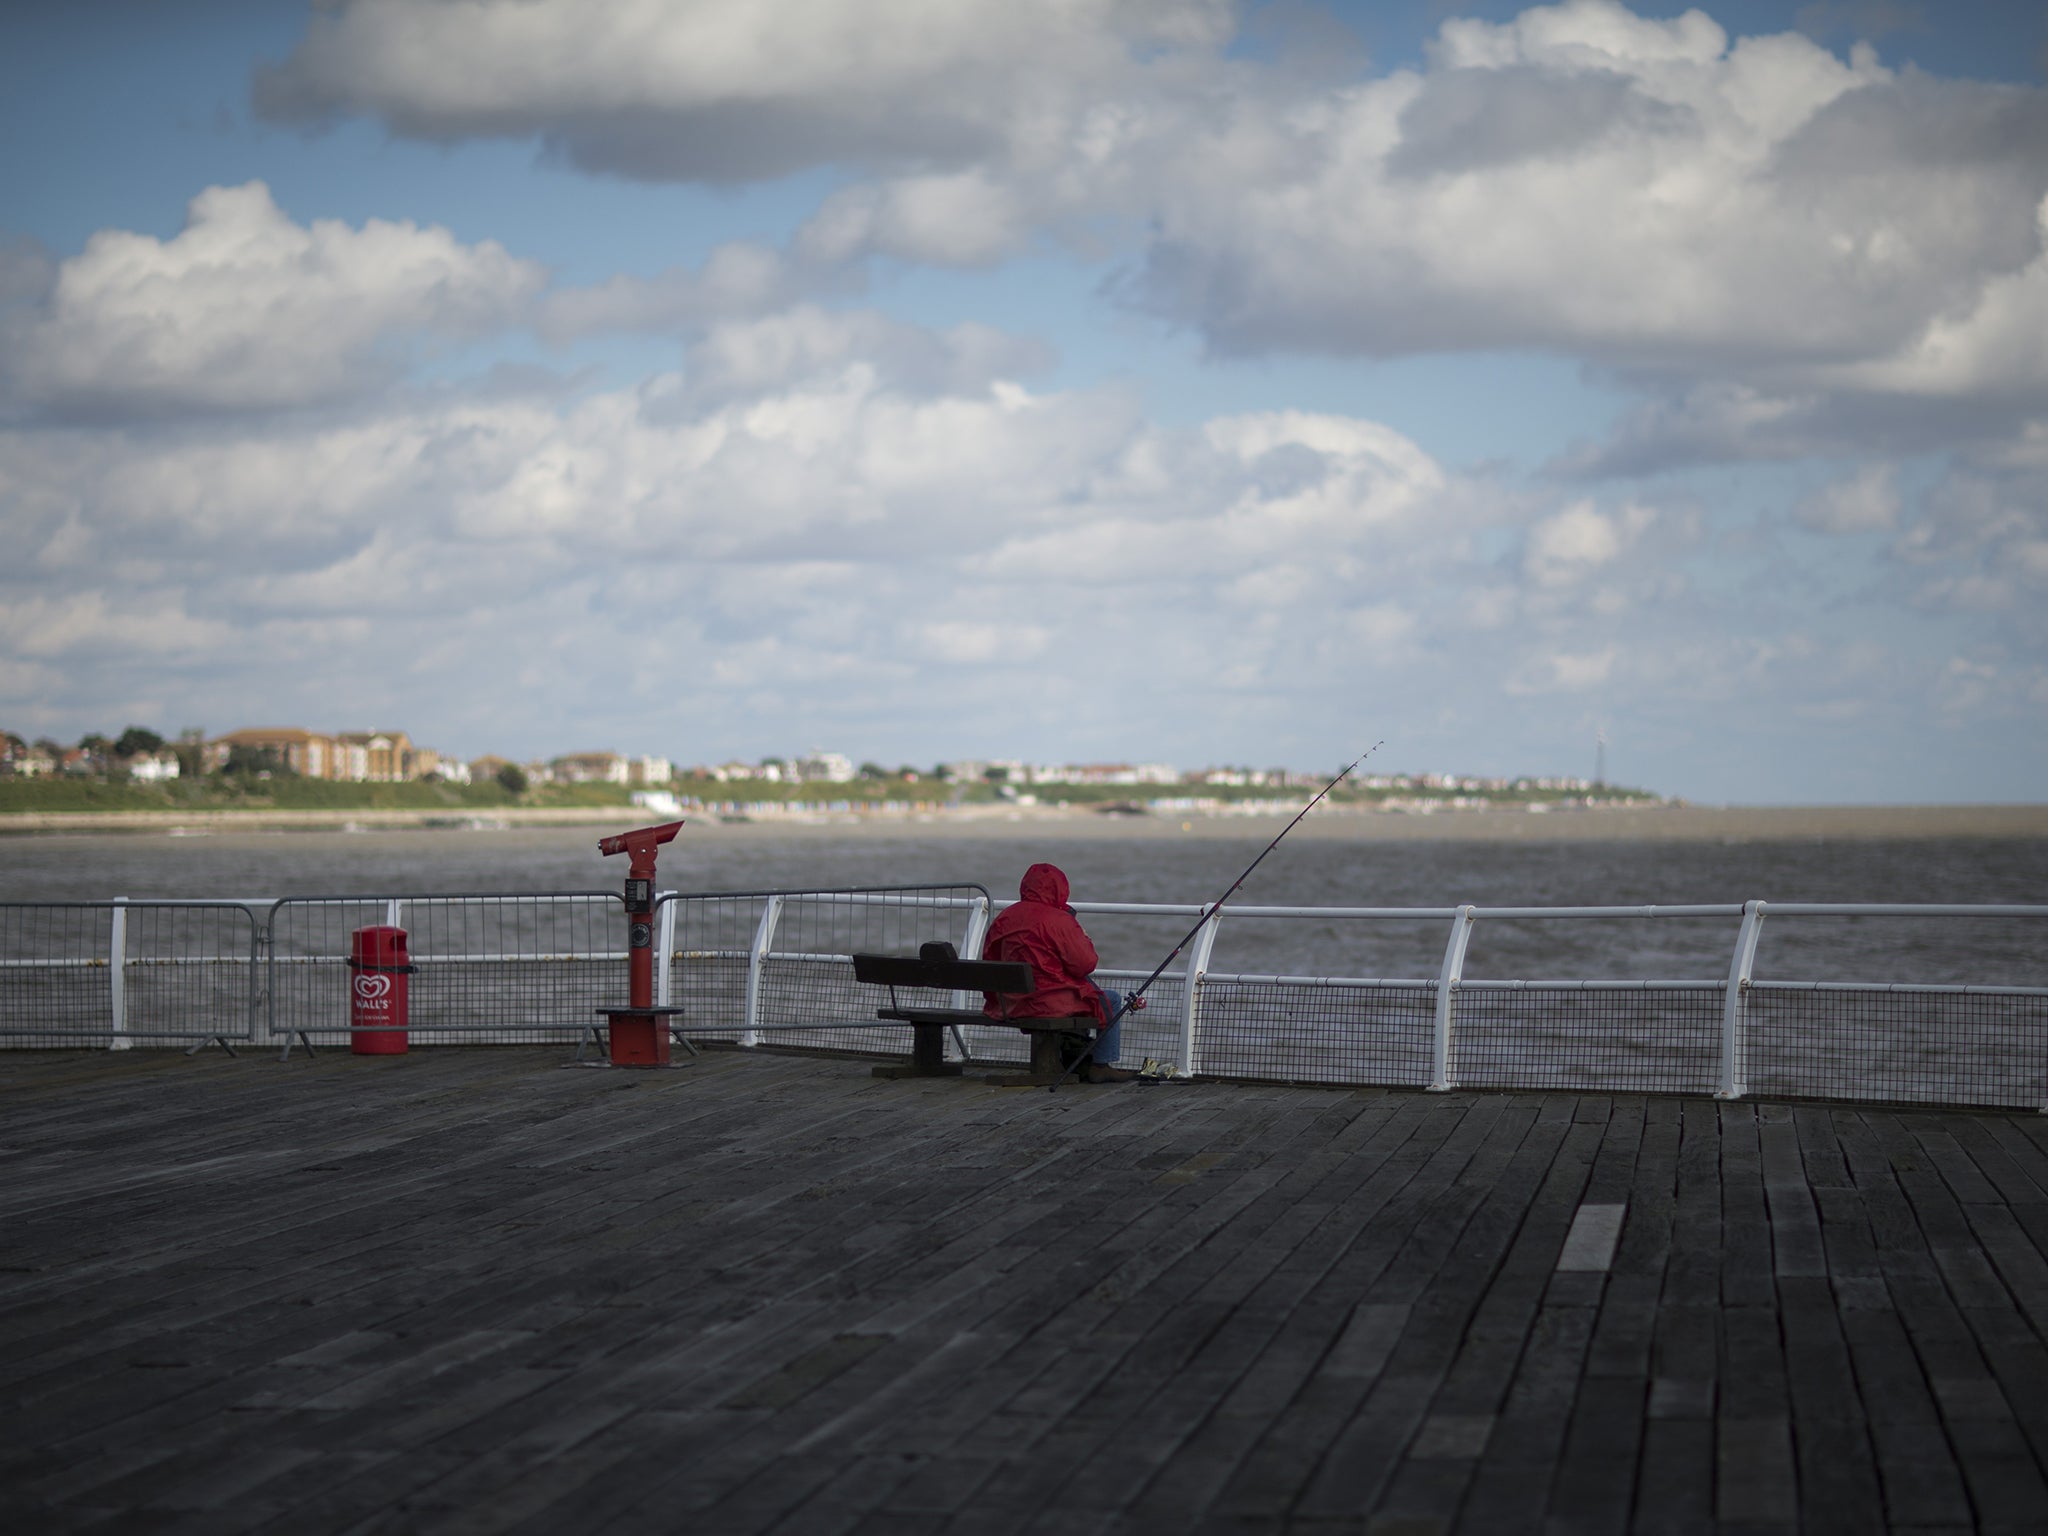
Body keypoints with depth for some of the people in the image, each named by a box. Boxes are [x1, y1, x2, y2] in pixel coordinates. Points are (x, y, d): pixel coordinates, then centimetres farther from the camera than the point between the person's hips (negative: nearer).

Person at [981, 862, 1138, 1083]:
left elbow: (990, 960, 12)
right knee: (1111, 1001, 11)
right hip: (1050, 1003, -8)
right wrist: (1083, 937, 4)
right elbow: (1085, 964, -14)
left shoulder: (1005, 918, 6)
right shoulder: (1059, 920, -16)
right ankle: (1101, 1066, 10)